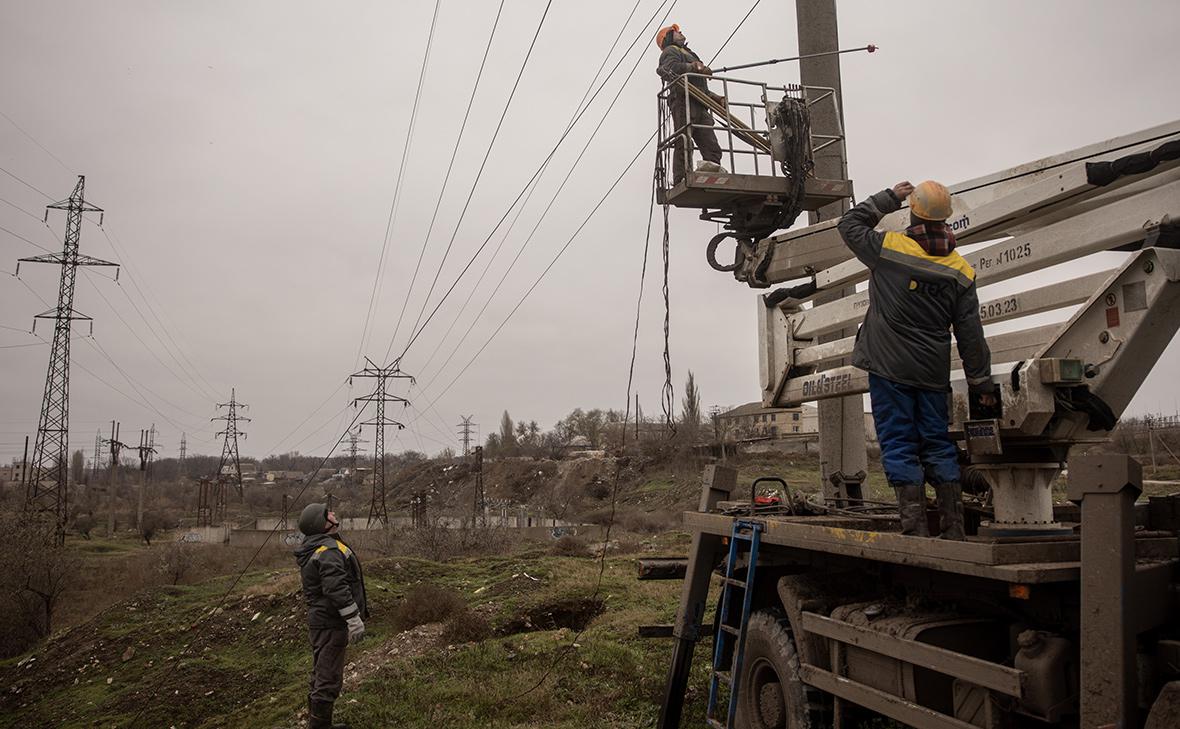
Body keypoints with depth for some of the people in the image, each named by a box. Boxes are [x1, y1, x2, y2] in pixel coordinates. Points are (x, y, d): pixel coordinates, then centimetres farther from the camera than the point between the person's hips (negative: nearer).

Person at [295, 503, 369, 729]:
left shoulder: (313, 549, 14)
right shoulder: (329, 550, -20)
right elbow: (337, 589, -28)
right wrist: (354, 619, -24)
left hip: (320, 619, 11)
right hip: (331, 624, -11)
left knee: (322, 675, 20)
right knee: (329, 678, -5)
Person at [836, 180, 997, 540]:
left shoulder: (889, 247, -8)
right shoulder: (961, 270, 4)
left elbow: (849, 224, 11)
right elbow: (971, 335, 6)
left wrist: (889, 198, 17)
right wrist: (982, 383, 12)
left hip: (889, 367, -4)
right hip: (933, 374, 4)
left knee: (899, 446, -1)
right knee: (938, 445, 12)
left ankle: (916, 527, -3)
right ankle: (954, 529, 13)